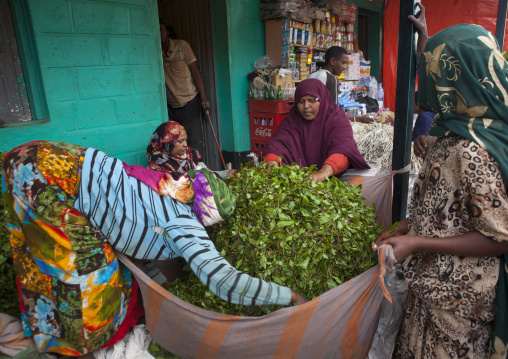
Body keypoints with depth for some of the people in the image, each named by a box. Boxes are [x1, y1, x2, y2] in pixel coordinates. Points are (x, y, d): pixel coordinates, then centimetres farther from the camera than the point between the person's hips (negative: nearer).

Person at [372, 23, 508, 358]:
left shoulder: (471, 151, -28)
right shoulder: (453, 133, 0)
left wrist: (417, 243, -23)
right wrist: (405, 227, 5)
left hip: (454, 295, -8)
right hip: (437, 282, 8)